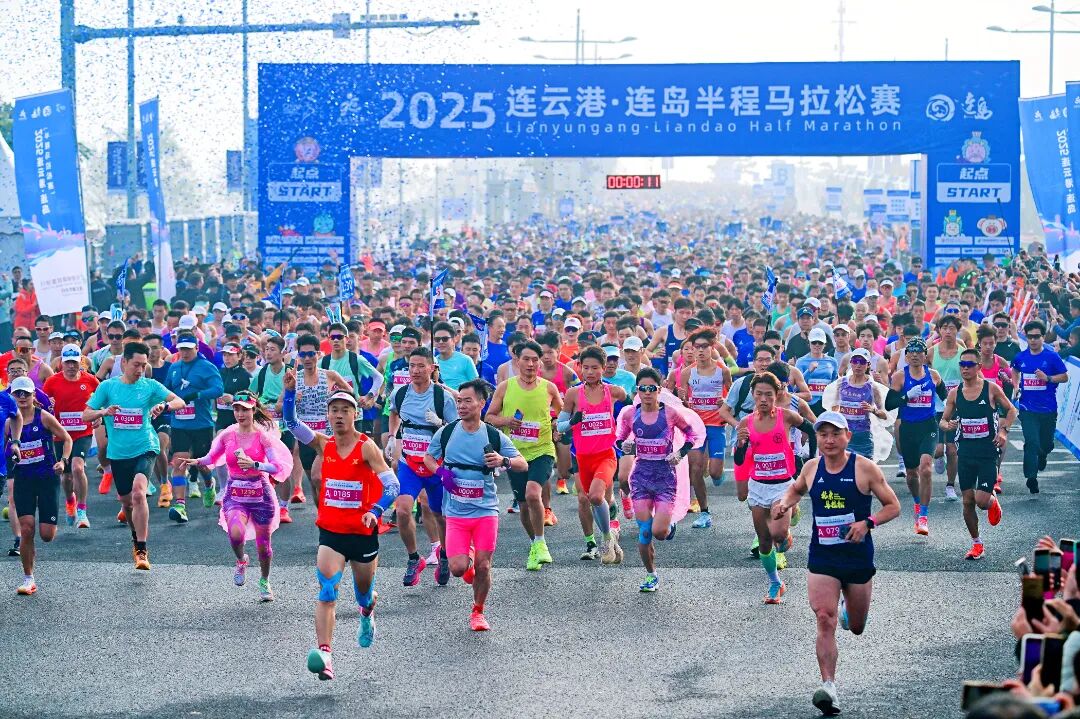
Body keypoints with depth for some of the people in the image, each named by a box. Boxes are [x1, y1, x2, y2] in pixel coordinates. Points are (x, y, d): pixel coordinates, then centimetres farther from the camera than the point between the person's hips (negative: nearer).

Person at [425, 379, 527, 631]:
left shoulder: (494, 436, -2)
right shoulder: (446, 432, 0)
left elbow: (524, 465, 1)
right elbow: (428, 456, 16)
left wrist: (504, 461, -21)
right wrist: (440, 471, -6)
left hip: (486, 510, 0)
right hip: (455, 513, 0)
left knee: (483, 566, -3)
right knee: (457, 568, -11)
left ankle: (478, 612, 20)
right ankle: (467, 558, 27)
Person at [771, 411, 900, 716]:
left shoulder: (864, 468, -9)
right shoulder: (811, 468, 2)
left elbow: (893, 506, -3)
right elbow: (796, 489, 24)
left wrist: (867, 523, -20)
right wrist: (785, 503, 2)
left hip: (858, 557, -1)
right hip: (821, 557, 1)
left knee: (857, 627, 16)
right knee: (825, 621, -16)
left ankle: (848, 605, 52)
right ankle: (828, 686, -19)